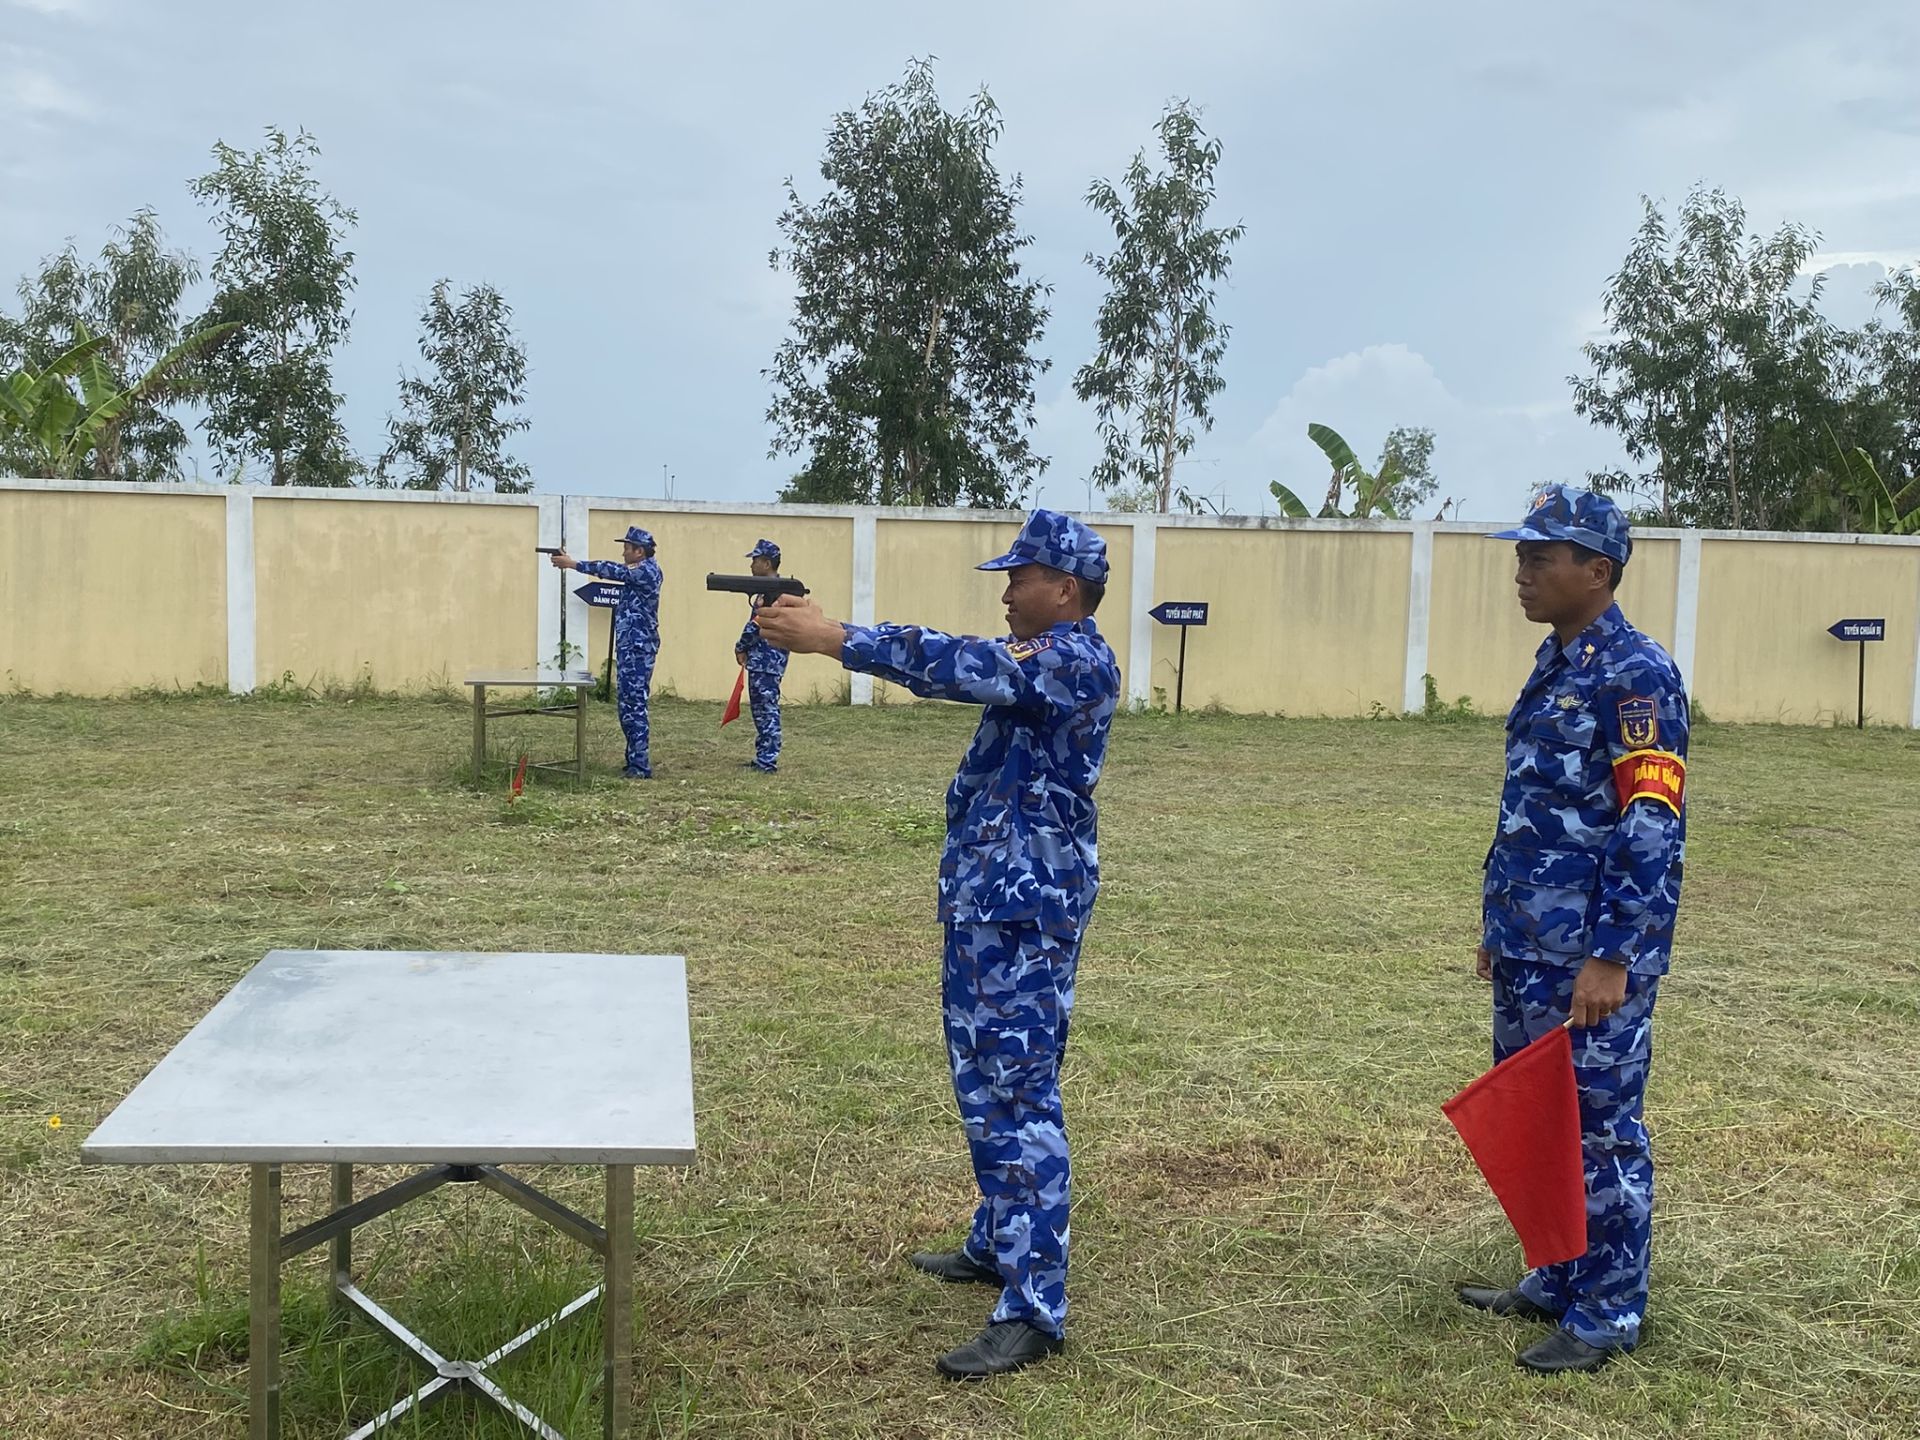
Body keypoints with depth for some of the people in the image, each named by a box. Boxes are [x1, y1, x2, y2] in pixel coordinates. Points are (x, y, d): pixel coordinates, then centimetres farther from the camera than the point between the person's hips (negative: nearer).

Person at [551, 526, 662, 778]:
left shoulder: (647, 571, -13)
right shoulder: (640, 571, 17)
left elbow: (612, 571, -16)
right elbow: (613, 570, 15)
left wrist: (573, 564, -10)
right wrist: (572, 562, 7)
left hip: (639, 649, -10)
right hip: (629, 647, 10)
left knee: (634, 705, -10)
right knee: (628, 706, 12)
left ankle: (641, 766, -10)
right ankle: (634, 760, 18)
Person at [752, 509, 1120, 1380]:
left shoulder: (1079, 659, -16)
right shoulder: (1029, 657, 16)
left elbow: (961, 667, -28)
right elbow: (960, 667, 8)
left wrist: (831, 639, -28)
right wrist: (820, 628, -4)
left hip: (1029, 911, -10)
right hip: (980, 900, 10)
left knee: (1019, 1095, -10)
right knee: (983, 1085, 19)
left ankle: (1034, 1309, -6)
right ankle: (1000, 1244, 33)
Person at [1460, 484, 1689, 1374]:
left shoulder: (1636, 676, -15)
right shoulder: (1554, 665, 13)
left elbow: (1654, 828, -20)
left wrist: (1612, 959, -22)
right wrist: (1499, 926, 20)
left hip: (1593, 956, -9)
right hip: (1529, 948, 9)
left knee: (1598, 1128, 1)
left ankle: (1607, 1315, 15)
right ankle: (1556, 1282, 31)